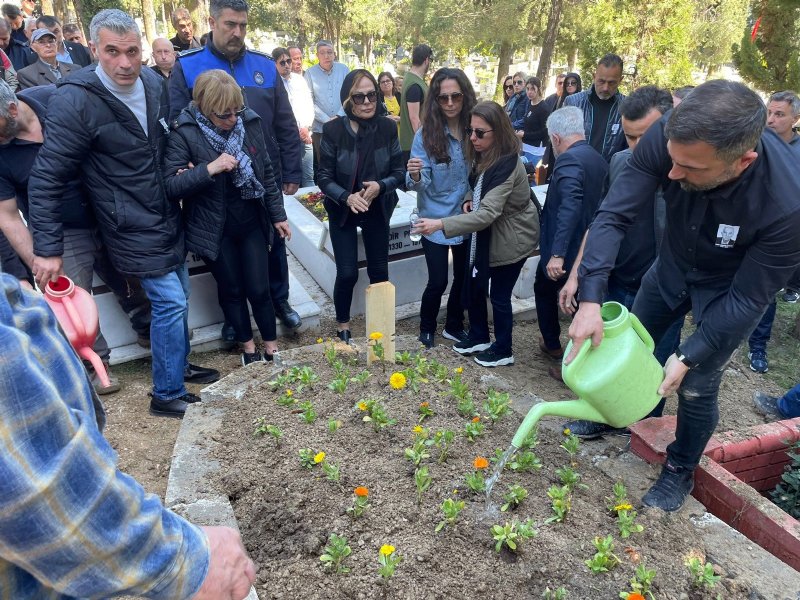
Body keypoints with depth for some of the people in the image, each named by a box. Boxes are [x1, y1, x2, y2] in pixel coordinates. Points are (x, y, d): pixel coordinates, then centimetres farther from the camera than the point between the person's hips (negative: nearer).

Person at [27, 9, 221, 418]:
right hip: (133, 229, -7)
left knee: (177, 299, 17)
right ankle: (167, 395, 10)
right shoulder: (75, 101, -20)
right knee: (170, 302, -7)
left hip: (168, 218, 7)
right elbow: (46, 179, -17)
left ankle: (179, 366, 38)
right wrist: (46, 249, -17)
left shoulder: (154, 83, 0)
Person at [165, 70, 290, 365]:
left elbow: (266, 172, 6)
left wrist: (278, 214, 8)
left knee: (258, 289, 6)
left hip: (251, 222, 2)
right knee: (231, 289, 12)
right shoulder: (185, 134, -15)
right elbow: (170, 186, -19)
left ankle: (271, 345, 26)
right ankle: (246, 344, 32)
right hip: (215, 228, -2)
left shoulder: (249, 122, -4)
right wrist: (208, 169, -30)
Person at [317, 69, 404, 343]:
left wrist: (381, 186, -25)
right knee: (347, 273, -2)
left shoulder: (388, 128, -10)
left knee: (379, 271, 10)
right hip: (342, 211, -2)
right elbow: (324, 177, -12)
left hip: (378, 210, 2)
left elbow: (398, 172, -4)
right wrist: (346, 196, -30)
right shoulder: (333, 130, -15)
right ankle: (343, 328, 22)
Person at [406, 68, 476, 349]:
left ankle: (454, 327, 38)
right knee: (438, 281, 0)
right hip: (436, 219, -3)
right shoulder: (426, 133, -14)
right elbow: (420, 183, -16)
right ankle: (426, 330, 26)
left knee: (464, 277, 15)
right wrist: (415, 176, -38)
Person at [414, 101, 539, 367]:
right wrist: (470, 201, -5)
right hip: (485, 233, 8)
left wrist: (441, 224, -42)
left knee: (499, 294, 3)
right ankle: (478, 337, 34)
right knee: (473, 286, 13)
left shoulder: (507, 165, -28)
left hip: (511, 238, -8)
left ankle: (503, 350, 24)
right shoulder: (483, 156, 0)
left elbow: (488, 214, -36)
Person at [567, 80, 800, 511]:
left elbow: (748, 297, -26)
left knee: (696, 387, 1)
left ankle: (681, 471, 30)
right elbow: (613, 216, -31)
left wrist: (688, 357, -27)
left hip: (730, 290, -3)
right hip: (673, 265, 4)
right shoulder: (669, 137, -33)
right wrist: (590, 299, -40)